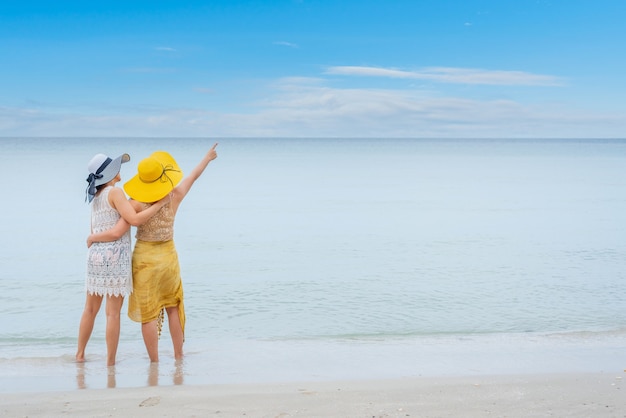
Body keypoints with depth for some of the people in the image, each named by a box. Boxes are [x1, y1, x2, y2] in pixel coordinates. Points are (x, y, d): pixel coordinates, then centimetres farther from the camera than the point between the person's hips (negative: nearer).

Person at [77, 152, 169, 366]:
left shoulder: (96, 196, 13)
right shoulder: (115, 192, -10)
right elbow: (134, 219, -19)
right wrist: (160, 203, -14)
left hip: (95, 255, 8)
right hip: (115, 256, -7)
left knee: (90, 308, 18)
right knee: (113, 312, 0)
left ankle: (80, 354, 27)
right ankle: (110, 362, 4)